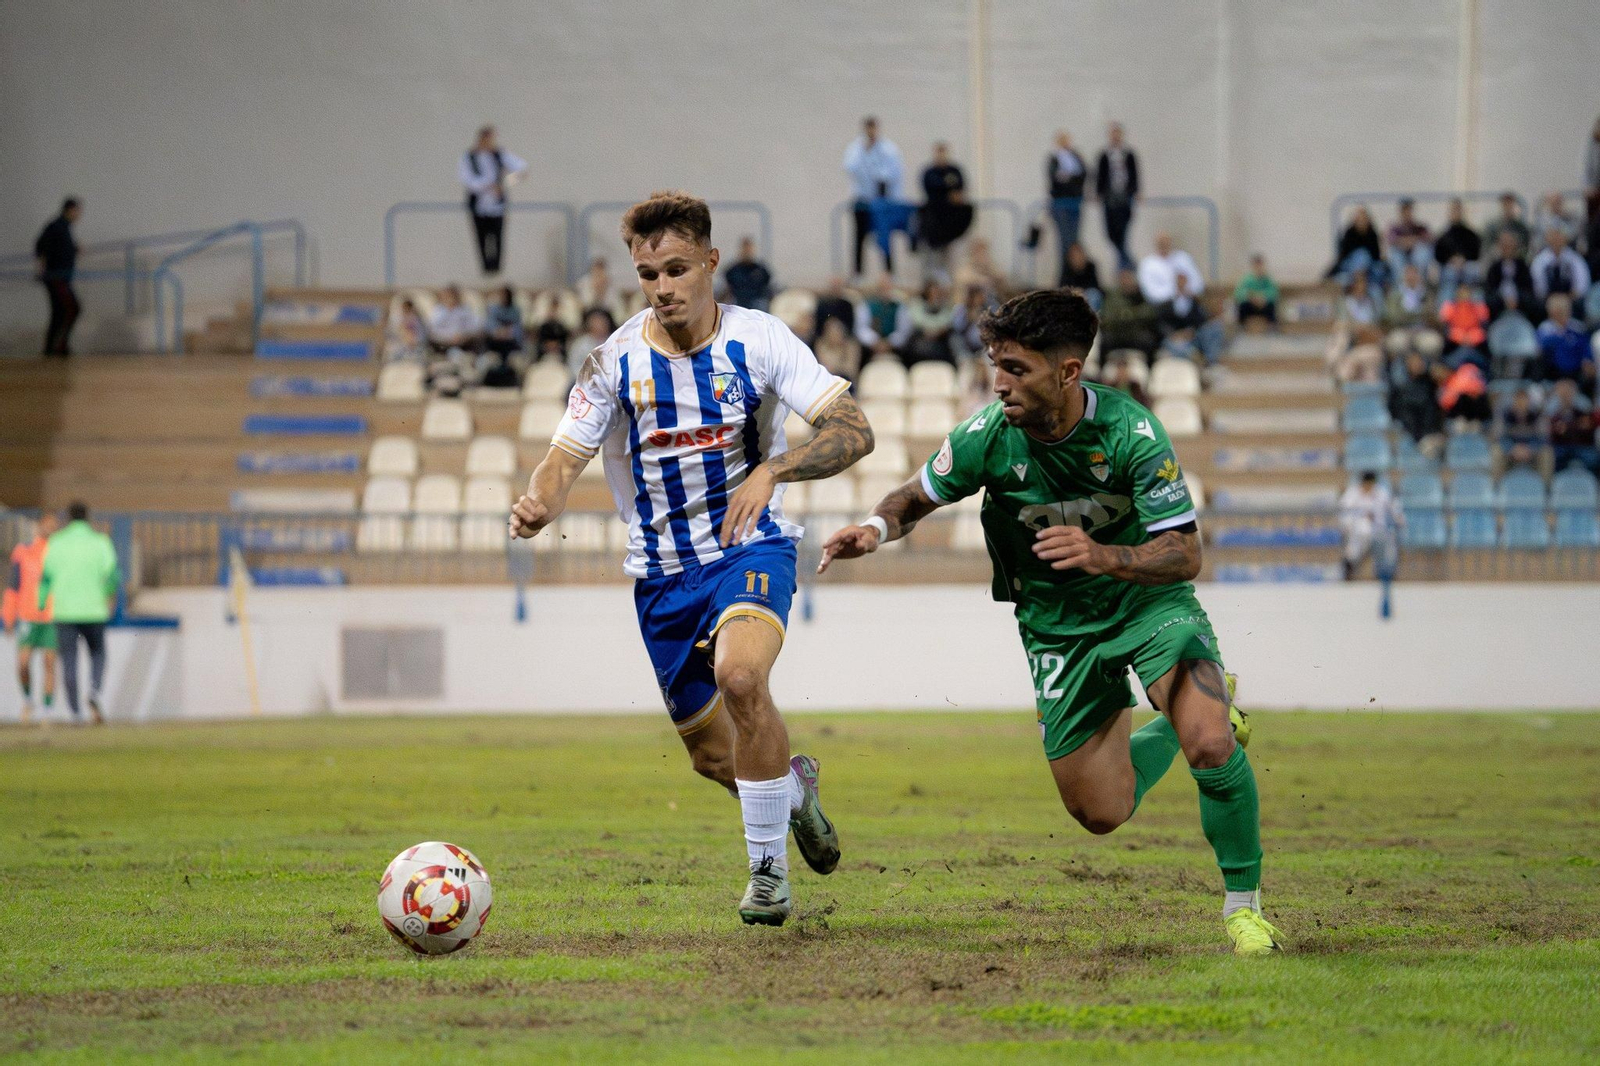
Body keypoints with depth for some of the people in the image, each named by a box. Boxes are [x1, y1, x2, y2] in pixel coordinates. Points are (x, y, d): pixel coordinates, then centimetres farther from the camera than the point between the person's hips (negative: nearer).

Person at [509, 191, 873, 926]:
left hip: (750, 547, -3)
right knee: (711, 753, 10)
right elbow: (566, 458, -7)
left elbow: (853, 431, -15)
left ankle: (768, 866, -17)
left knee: (739, 674, -33)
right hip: (661, 571, 3)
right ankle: (794, 785, 47)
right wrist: (538, 504, -31)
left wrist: (772, 470, -32)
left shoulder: (758, 340, -9)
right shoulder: (615, 360, -5)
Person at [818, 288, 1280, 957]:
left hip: (1150, 601, -3)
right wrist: (877, 527, -23)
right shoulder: (988, 437, -18)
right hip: (1058, 625, 3)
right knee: (1101, 813, 3)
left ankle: (1244, 902, -5)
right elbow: (917, 496, 0)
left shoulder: (1130, 431, -24)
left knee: (1212, 746, -27)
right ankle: (1170, 724, 35)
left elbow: (1184, 555, -23)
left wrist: (1105, 557, -42)